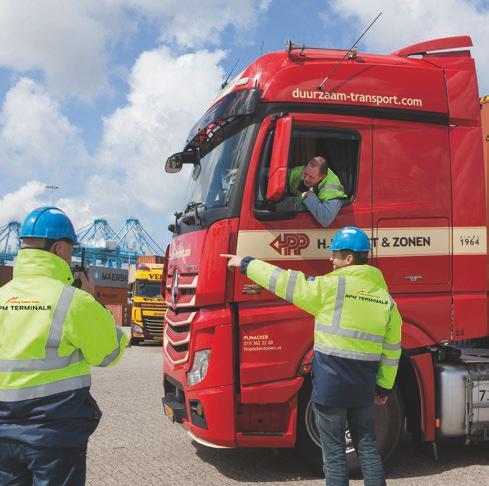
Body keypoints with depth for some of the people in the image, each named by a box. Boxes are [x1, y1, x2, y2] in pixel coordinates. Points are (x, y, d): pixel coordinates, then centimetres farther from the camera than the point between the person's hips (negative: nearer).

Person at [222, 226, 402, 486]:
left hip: (330, 384, -5)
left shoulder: (331, 286, -13)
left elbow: (285, 282, -9)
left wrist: (246, 264, 3)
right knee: (367, 446, 18)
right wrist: (384, 387, 18)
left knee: (334, 452, 6)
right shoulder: (385, 297, 5)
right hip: (364, 387, 5)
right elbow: (392, 349, 9)